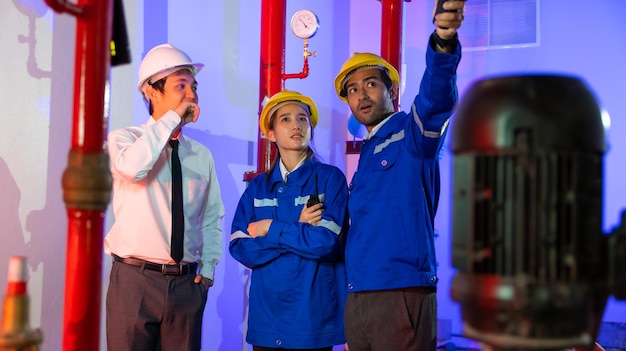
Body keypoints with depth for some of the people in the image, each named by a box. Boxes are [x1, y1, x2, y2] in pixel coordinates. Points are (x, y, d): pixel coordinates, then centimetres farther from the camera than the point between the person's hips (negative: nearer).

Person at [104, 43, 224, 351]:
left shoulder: (202, 155, 9)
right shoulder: (123, 139, -2)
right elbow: (133, 167, -27)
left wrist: (207, 270, 5)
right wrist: (172, 117, -18)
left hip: (186, 283, 4)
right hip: (135, 279, -3)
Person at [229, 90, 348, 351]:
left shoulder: (330, 177, -2)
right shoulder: (257, 187, 7)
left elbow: (326, 241, -15)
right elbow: (240, 248, -4)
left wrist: (270, 229, -7)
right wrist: (300, 231, -12)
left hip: (314, 314, -3)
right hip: (266, 315, 3)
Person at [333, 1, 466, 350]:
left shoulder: (412, 134, -1)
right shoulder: (366, 154, 19)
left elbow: (436, 98, -24)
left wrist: (444, 41, -42)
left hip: (402, 295, -7)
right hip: (357, 301, 7)